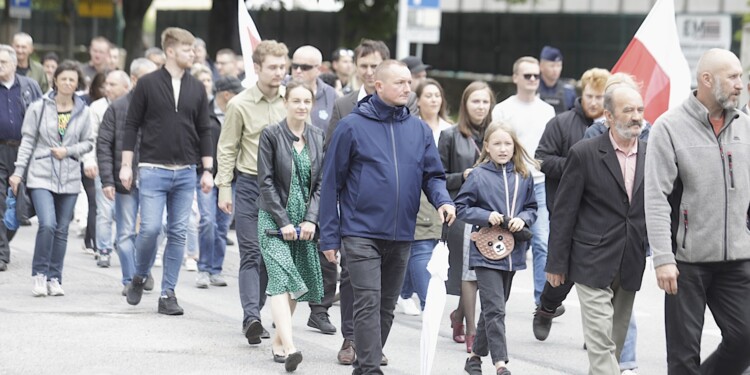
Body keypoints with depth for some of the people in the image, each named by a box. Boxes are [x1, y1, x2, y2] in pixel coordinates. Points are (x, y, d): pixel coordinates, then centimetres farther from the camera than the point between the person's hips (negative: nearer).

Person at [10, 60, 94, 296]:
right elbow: (27, 141, 1)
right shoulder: (39, 108, -1)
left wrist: (68, 151, -6)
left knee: (62, 229, 5)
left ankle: (54, 278, 15)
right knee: (47, 224, -17)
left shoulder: (82, 111, 4)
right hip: (41, 176, -3)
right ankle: (40, 274, -2)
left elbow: (88, 143, 12)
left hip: (69, 178, 3)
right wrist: (18, 171, -3)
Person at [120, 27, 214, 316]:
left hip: (185, 172, 3)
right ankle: (140, 276, 16)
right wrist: (126, 165, -5)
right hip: (153, 170, -3)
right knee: (150, 228, -11)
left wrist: (207, 170, 4)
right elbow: (132, 125, 0)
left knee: (178, 233, 2)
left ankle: (168, 294, 9)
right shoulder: (148, 84, -2)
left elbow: (204, 130, 11)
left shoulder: (197, 89, 9)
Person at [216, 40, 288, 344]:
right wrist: (224, 187, -5)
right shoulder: (240, 105, -4)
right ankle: (251, 317, -15)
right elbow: (227, 149, 1)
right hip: (250, 185, -3)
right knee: (251, 253, -7)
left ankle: (255, 314, 17)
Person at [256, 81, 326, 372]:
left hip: (305, 220, 5)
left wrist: (311, 219, -5)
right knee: (281, 278, -17)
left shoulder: (317, 137, 9)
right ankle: (288, 346, -29)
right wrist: (283, 222, -12)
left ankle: (278, 341, 18)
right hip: (274, 219, -4)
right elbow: (266, 182, -6)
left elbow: (321, 182, 7)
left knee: (295, 283, 5)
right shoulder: (271, 135, -3)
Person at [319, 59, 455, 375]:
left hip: (401, 237, 5)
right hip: (362, 233, -5)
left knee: (386, 307, 12)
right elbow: (331, 183, -2)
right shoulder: (352, 126, -4)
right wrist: (329, 237, -5)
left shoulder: (419, 130, 8)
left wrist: (443, 200, -13)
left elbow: (433, 174, 11)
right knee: (368, 304, -12)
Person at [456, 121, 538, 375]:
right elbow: (461, 207, -1)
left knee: (494, 308, 14)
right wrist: (486, 216, -14)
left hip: (512, 252, 4)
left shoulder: (524, 176, 4)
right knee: (495, 310, -10)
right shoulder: (478, 175, -6)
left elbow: (532, 207, 13)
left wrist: (523, 219, -8)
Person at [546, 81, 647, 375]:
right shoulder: (585, 153, -6)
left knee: (615, 342, 12)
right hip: (593, 263, -5)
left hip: (631, 267, 5)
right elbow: (564, 213, -4)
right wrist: (556, 264, -5)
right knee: (601, 342, -11)